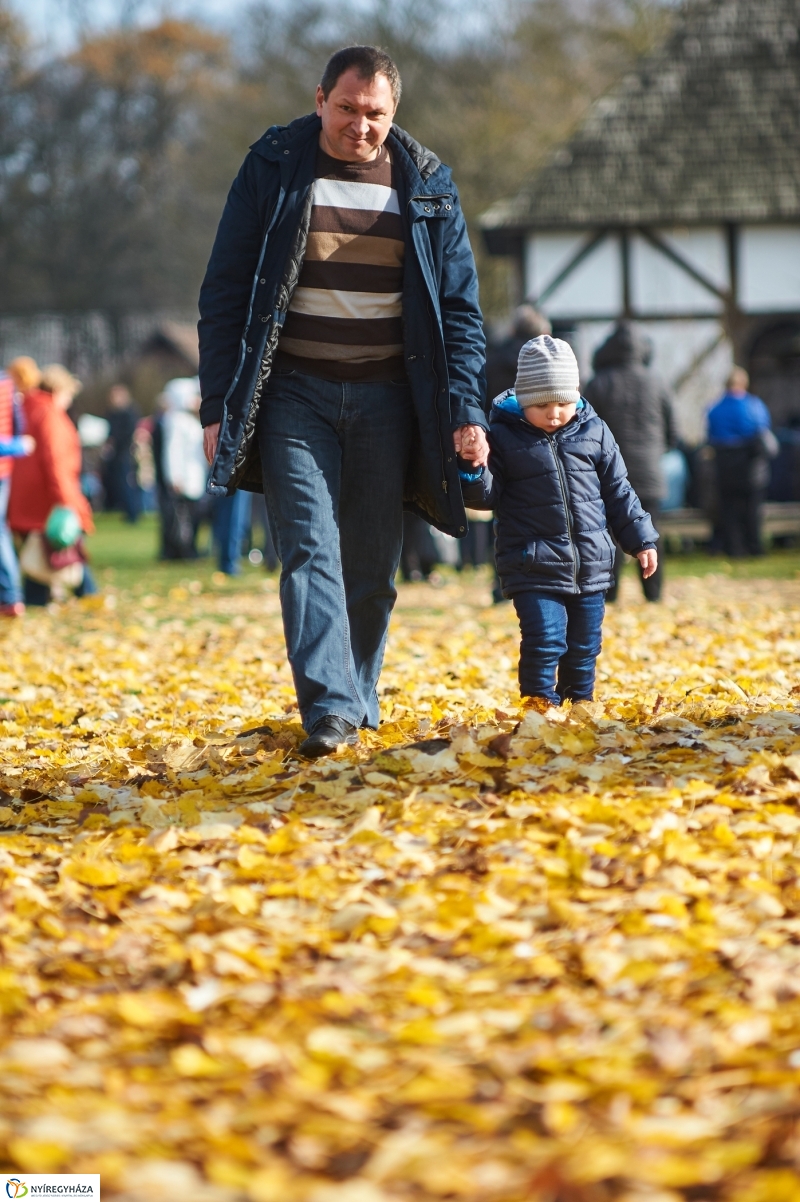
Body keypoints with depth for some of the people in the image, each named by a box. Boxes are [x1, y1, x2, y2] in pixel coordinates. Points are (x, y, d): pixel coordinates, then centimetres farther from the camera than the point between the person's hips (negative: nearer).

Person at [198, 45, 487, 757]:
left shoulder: (426, 184, 5)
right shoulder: (273, 170, 1)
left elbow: (459, 307, 8)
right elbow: (226, 292, 2)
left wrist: (466, 408, -3)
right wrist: (218, 405, -5)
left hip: (386, 396, 2)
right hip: (294, 392, -2)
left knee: (373, 565, 5)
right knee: (311, 547, -14)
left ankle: (360, 704, 18)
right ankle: (329, 711, -21)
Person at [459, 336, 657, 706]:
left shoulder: (594, 432, 5)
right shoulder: (504, 436, -3)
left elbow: (618, 493, 13)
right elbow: (487, 495, -2)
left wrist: (641, 540, 12)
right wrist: (473, 470, -23)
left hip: (590, 566, 4)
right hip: (534, 568, -4)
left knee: (583, 648, 12)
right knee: (544, 643, -14)